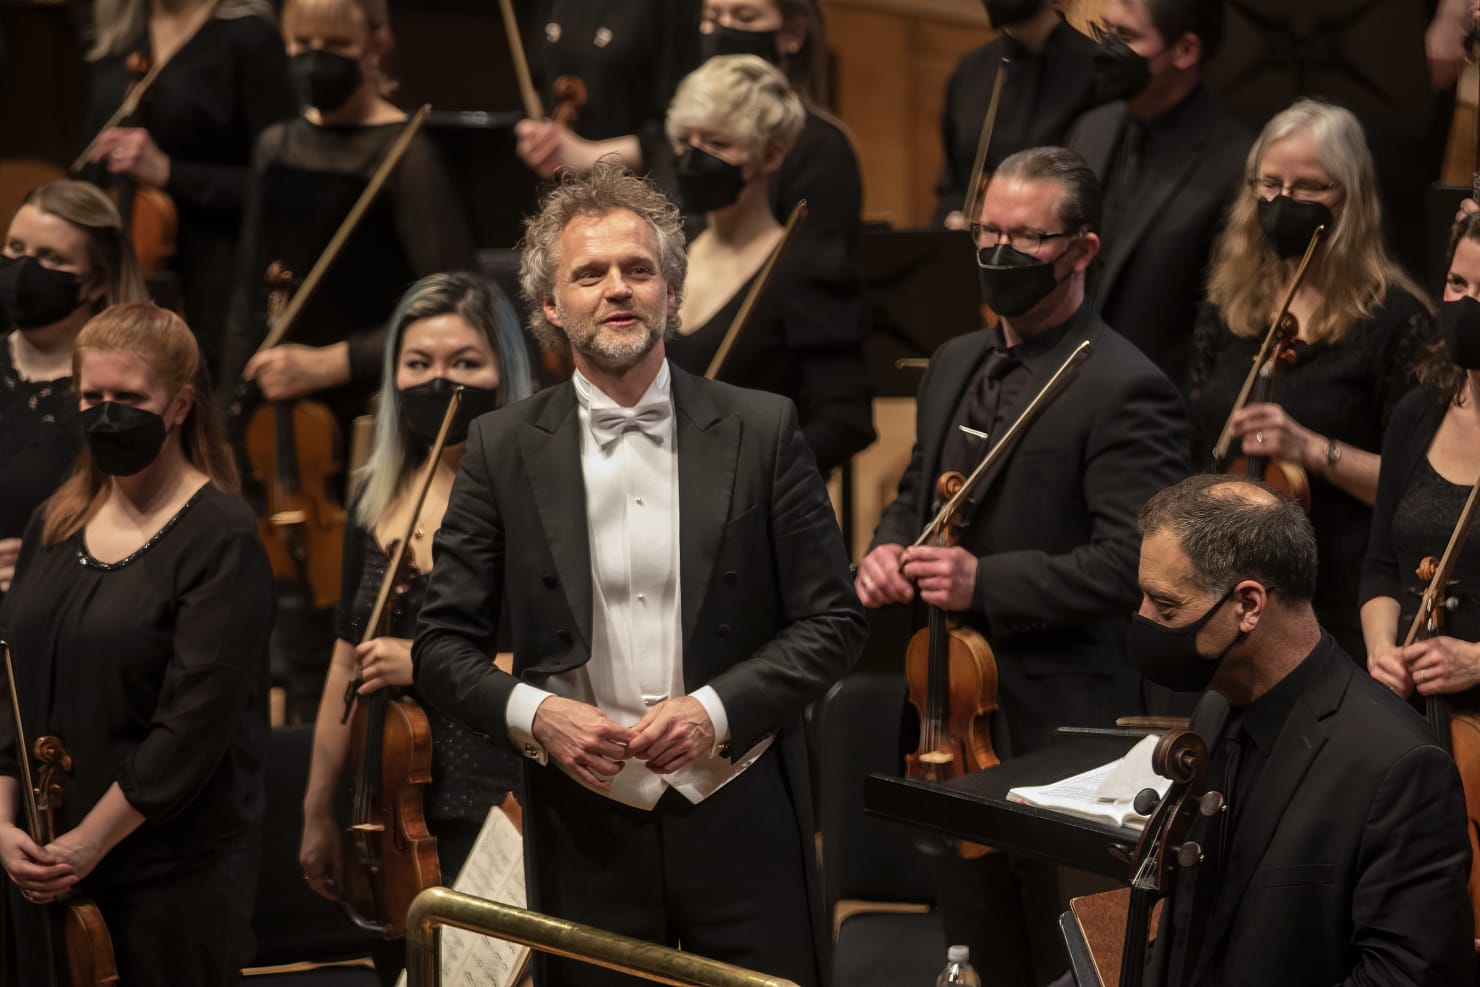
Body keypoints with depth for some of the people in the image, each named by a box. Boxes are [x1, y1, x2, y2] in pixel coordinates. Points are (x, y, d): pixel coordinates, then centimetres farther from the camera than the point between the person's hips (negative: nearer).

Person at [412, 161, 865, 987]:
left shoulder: (762, 432, 1)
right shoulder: (505, 449, 2)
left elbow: (834, 622, 1)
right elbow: (443, 644, 4)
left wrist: (717, 709, -13)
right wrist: (531, 714, -14)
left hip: (742, 823, 0)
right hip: (587, 830, 0)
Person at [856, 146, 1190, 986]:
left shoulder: (1126, 391, -14)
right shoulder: (956, 365, 13)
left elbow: (1134, 563, -22)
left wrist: (986, 583, -26)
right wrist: (888, 549, 3)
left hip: (1062, 729, -8)